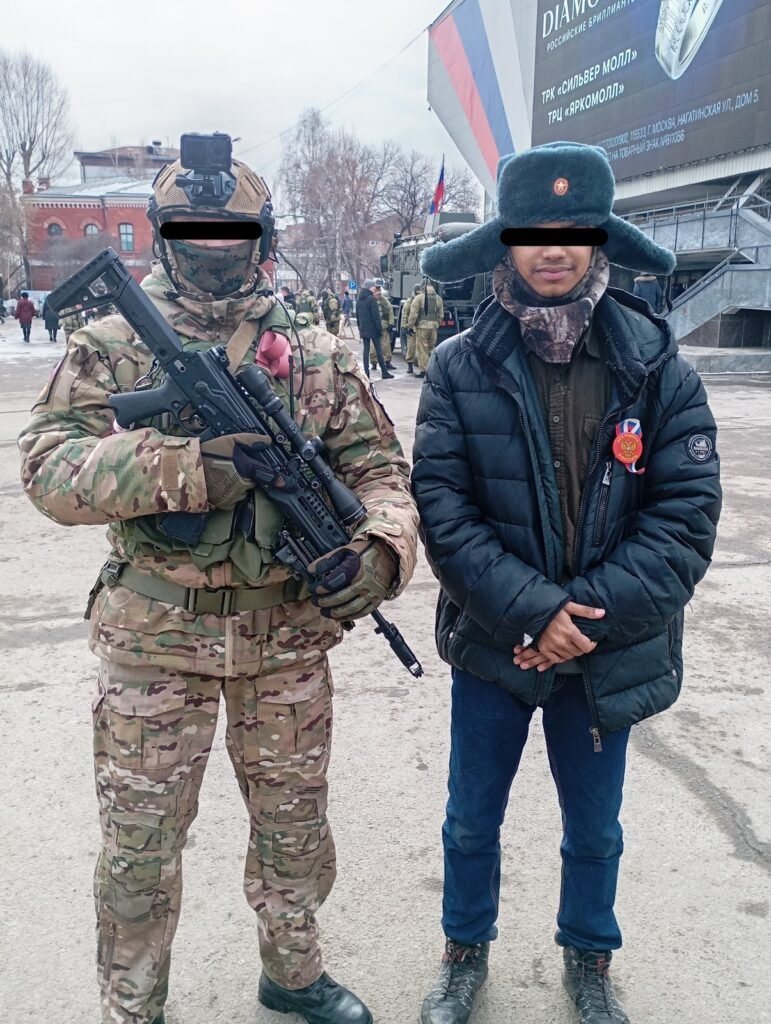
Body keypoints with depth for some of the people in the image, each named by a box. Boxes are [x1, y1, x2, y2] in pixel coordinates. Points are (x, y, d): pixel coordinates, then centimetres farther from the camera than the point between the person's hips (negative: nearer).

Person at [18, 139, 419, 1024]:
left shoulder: (317, 357, 3)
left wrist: (378, 548, -20)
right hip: (155, 637, -2)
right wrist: (191, 465, -28)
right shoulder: (111, 348, -2)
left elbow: (379, 469, 2)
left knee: (295, 826, 19)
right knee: (140, 841, 11)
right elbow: (48, 467, -14)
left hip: (290, 636, 3)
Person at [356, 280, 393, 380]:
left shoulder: (359, 300, 10)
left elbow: (357, 316, 15)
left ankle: (366, 373, 3)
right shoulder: (372, 299, -13)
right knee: (379, 350, 0)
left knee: (366, 350, 7)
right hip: (373, 329, -6)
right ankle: (384, 372, 4)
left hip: (363, 329, 6)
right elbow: (376, 316, -16)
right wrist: (380, 329, -12)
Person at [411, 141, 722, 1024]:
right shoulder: (461, 367, -9)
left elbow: (686, 513, -11)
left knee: (594, 832, 21)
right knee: (471, 822, 18)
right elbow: (441, 504, -14)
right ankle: (466, 952, 46)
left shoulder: (658, 369, -9)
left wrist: (589, 613, -20)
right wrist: (529, 609, -22)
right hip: (492, 646, 0)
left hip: (606, 653, 1)